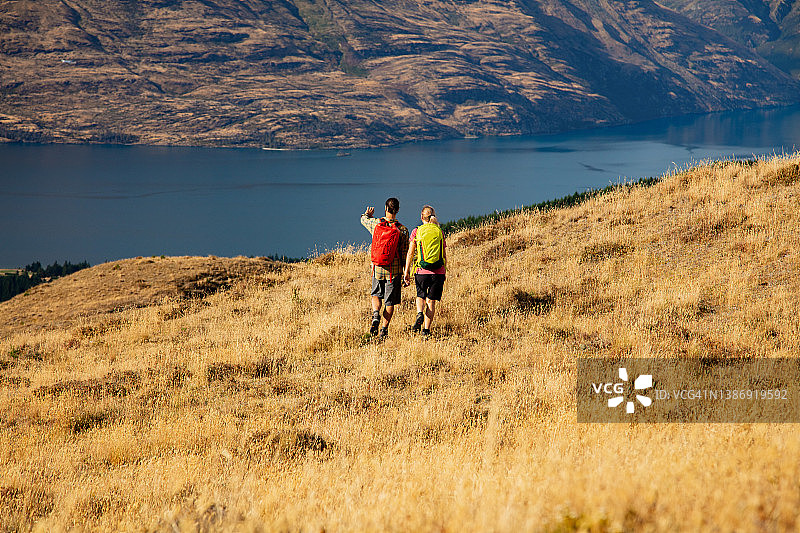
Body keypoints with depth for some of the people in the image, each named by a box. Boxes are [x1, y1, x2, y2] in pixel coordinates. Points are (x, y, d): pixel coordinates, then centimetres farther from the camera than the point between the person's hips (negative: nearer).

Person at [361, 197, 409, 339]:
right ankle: (384, 329, 9)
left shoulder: (376, 224, -6)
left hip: (377, 268, 1)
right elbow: (405, 254, -5)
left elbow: (363, 219, 19)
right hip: (394, 270, -1)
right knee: (390, 301, 9)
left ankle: (375, 315, -3)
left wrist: (368, 214, 43)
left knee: (376, 294, 23)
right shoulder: (402, 230, -9)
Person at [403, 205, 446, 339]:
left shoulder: (417, 232, 1)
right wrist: (443, 273, 16)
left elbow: (410, 253, -2)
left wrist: (406, 271, 2)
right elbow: (444, 256, 7)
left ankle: (420, 313, -7)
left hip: (421, 271, -1)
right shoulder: (440, 232, 5)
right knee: (431, 301, 7)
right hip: (438, 272, 1)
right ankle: (426, 330, 1)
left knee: (420, 297, 22)